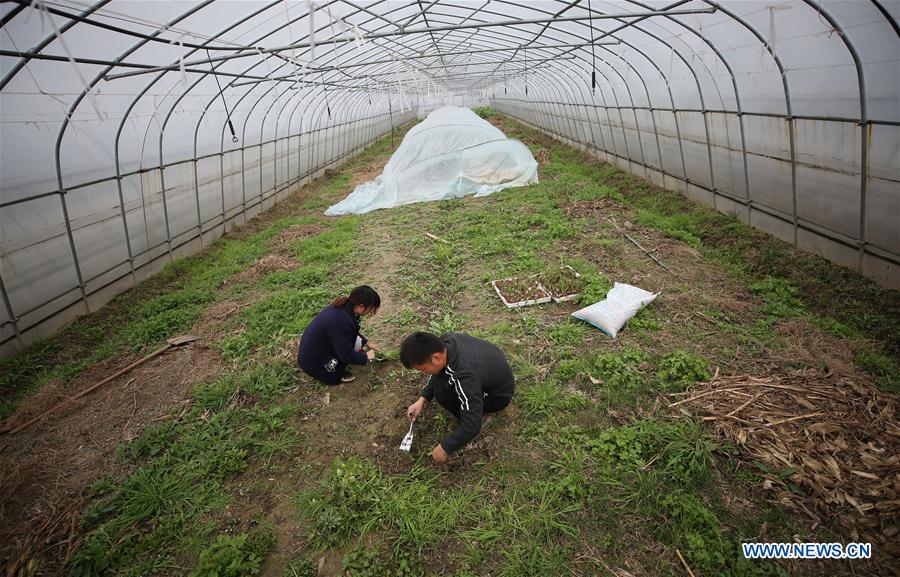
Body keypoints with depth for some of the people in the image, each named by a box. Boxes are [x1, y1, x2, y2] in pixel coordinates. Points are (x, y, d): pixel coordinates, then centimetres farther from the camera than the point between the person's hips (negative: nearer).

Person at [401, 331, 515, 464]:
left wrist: (444, 448, -18)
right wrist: (423, 399, -1)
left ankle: (480, 412, 1)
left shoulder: (466, 378, -40)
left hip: (499, 395, -8)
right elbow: (438, 370, 4)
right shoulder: (446, 340, -18)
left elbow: (472, 427, -33)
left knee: (441, 391, -22)